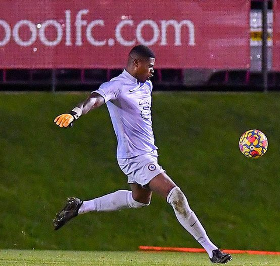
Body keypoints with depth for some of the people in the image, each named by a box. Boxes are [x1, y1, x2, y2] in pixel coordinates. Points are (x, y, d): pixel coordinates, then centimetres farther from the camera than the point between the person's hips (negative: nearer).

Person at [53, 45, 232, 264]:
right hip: (135, 157, -10)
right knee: (176, 197, -18)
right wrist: (75, 113, -55)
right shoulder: (116, 86, -17)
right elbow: (95, 99, -36)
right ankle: (211, 250, -14)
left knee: (139, 199, 31)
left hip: (148, 153, 10)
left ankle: (81, 207, 38)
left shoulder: (146, 85, 9)